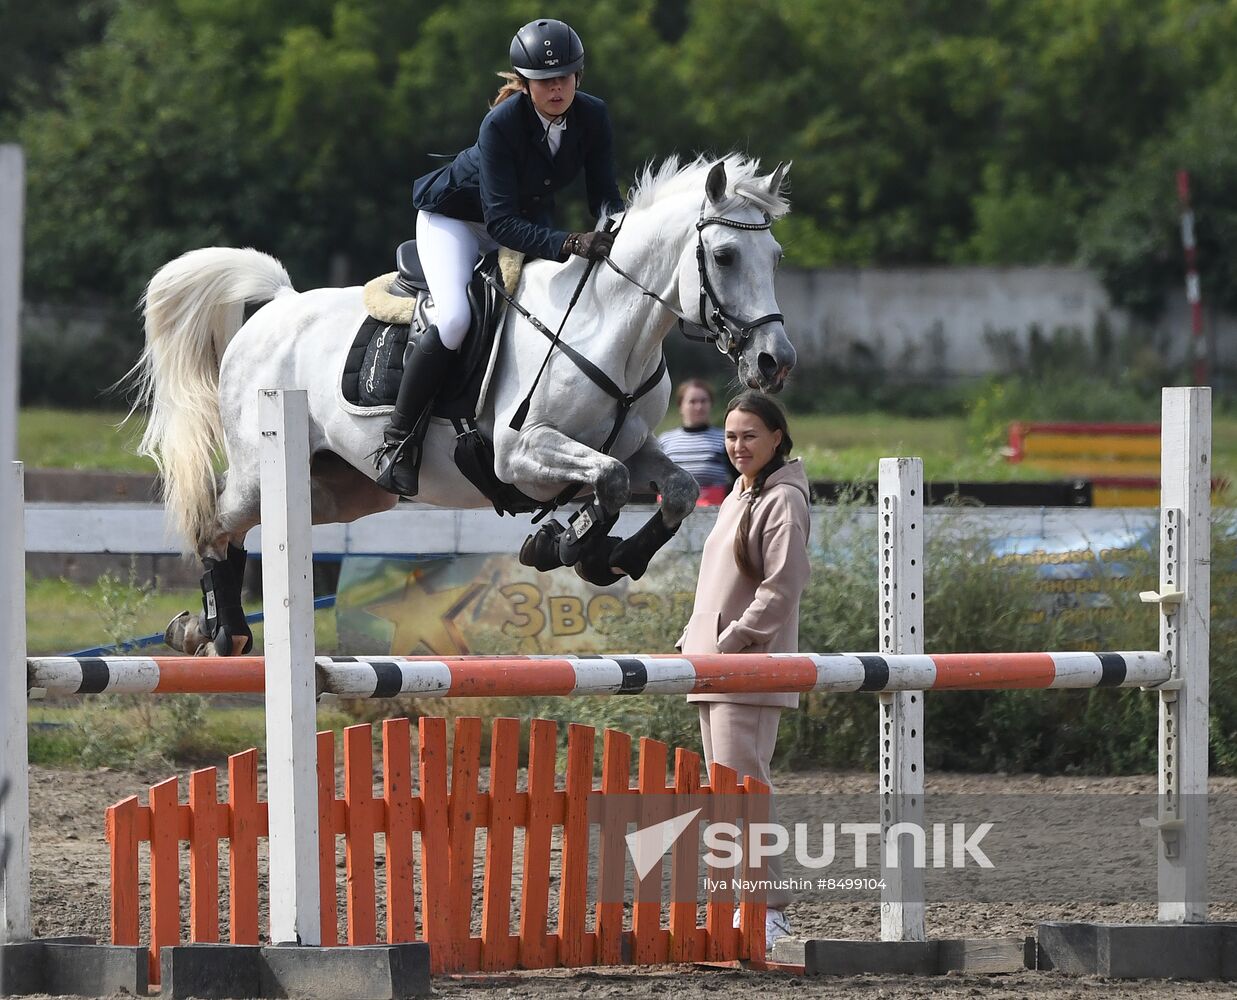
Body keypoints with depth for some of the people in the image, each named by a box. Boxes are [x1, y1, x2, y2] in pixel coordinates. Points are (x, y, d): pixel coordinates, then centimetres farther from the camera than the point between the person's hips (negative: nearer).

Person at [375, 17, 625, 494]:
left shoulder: (592, 116, -18)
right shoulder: (502, 124, -34)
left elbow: (605, 195, -12)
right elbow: (502, 223, -37)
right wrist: (569, 244, -49)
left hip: (530, 218, 7)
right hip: (454, 217, -6)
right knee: (454, 319, -29)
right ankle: (396, 441, -18)